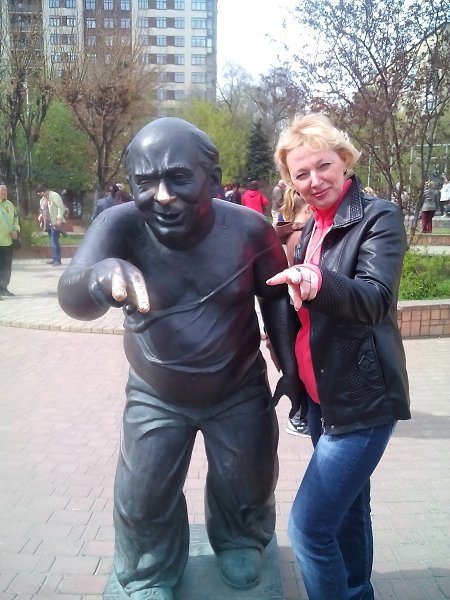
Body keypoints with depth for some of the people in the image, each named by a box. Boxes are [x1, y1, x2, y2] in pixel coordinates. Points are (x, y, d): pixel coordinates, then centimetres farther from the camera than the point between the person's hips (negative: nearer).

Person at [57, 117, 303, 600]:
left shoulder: (248, 229, -20)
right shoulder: (120, 226, -23)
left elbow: (276, 295, -3)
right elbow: (72, 299, -38)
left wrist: (291, 366, -4)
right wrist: (104, 274, -61)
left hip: (240, 392, 1)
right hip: (155, 397, 0)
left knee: (248, 486, 18)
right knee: (142, 498, 9)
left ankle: (240, 542, 52)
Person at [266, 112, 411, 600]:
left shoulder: (379, 217, -11)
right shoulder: (313, 227, 10)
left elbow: (374, 299, -25)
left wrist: (317, 283, -41)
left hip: (362, 398, -7)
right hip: (322, 394, 8)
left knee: (308, 525, -8)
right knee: (348, 507, 22)